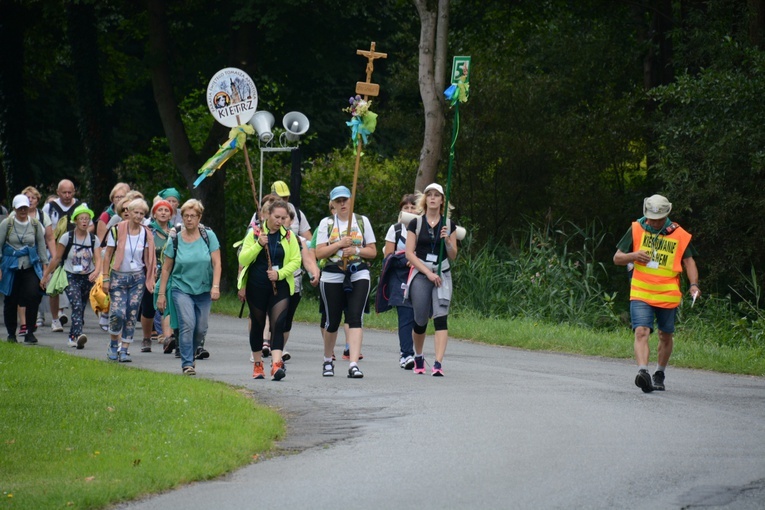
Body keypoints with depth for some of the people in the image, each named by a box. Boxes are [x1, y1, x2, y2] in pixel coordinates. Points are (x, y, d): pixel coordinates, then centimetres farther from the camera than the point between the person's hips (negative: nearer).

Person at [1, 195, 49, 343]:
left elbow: (41, 245, 13)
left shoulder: (35, 224, 5)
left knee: (33, 295, -17)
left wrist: (45, 265, 9)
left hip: (31, 267, 1)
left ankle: (30, 332, -8)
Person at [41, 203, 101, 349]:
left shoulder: (93, 239, 1)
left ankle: (72, 337, 25)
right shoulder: (67, 237, -5)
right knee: (77, 306, -22)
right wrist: (46, 276, 4)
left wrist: (96, 272, -28)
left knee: (81, 309, 9)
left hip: (87, 278, 3)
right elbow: (56, 258, 1)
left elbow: (98, 259, -7)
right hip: (71, 277, -3)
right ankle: (78, 336, -36)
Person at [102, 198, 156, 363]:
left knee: (132, 316, 0)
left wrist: (151, 279, 1)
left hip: (137, 277, 3)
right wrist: (106, 279, -4)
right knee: (117, 312, -14)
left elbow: (148, 259, 10)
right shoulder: (116, 230, -4)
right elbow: (108, 255, -1)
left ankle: (125, 349, 8)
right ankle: (113, 344, 9)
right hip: (118, 276, -3)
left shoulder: (146, 234, 4)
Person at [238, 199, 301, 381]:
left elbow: (296, 261, 2)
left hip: (280, 287, 0)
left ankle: (276, 364, -23)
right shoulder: (255, 233, 2)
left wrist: (280, 274, -14)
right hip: (256, 287, 0)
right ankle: (257, 364, 23)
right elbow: (243, 259, -6)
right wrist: (259, 245, -20)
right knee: (257, 325, 9)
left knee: (278, 324, -14)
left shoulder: (289, 236, 5)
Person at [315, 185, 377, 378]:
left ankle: (354, 364, -21)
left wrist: (356, 250, -10)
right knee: (332, 321, 5)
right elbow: (319, 252, -2)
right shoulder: (326, 223, 7)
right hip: (332, 276, 0)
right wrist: (340, 244, -13)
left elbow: (373, 251, 8)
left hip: (358, 275, 0)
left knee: (355, 318, -14)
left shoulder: (362, 221, 9)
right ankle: (327, 361, 28)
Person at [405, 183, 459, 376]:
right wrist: (428, 273, -10)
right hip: (420, 275, -1)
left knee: (440, 317, -15)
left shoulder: (449, 225, 8)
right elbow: (409, 253, -1)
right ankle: (418, 358, 28)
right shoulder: (416, 224, 4)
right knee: (420, 320, 2)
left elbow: (453, 256, 10)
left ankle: (438, 363, -21)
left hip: (442, 275, 1)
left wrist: (448, 241, -10)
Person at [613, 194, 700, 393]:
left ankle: (660, 374, 31)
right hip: (640, 293, -1)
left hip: (668, 296, 1)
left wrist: (693, 284, -13)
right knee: (641, 332, -19)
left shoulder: (679, 235, 2)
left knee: (665, 336, 13)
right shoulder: (636, 230, 4)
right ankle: (642, 372, -32)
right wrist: (633, 256, -14)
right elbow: (617, 258, 8)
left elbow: (689, 261, 5)